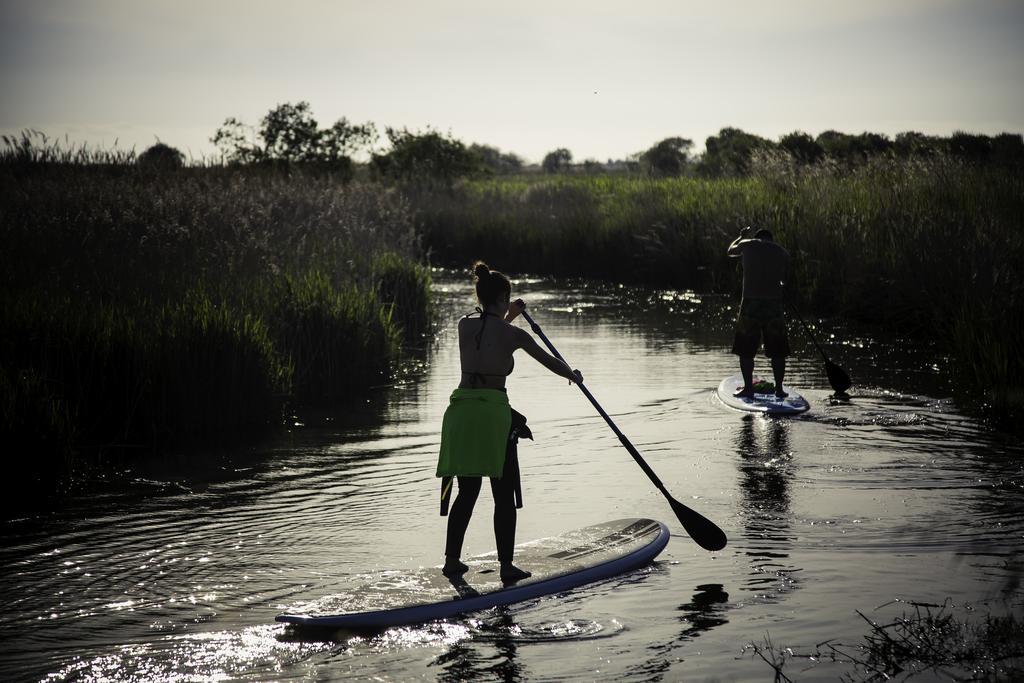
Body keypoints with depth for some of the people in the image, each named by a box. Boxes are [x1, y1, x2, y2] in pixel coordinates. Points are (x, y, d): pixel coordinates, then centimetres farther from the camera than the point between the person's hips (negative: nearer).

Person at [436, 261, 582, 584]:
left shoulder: (465, 326, 5)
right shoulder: (513, 335, -5)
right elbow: (548, 361, 9)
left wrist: (508, 317, 36)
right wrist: (573, 375, 27)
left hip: (460, 412, 5)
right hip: (493, 414, -5)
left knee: (467, 492, 16)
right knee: (504, 494, 5)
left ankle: (451, 560, 19)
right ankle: (506, 565, 4)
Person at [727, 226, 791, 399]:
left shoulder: (748, 245, 5)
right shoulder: (782, 253, 9)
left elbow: (731, 251, 27)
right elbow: (784, 282, 12)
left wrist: (742, 236, 45)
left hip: (750, 302, -1)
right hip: (774, 304, 1)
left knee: (746, 350, 9)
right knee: (778, 351, 11)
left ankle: (748, 388, 7)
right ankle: (779, 389, 11)